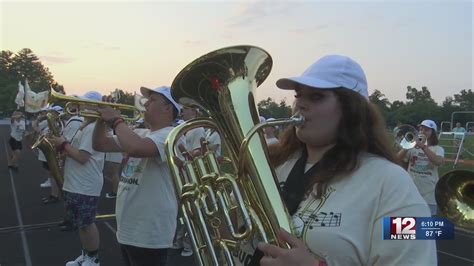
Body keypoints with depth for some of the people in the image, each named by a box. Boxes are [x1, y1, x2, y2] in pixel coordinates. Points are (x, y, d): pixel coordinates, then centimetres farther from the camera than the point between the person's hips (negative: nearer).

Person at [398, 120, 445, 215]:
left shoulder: (438, 149, 0)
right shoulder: (413, 147, 6)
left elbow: (439, 162, -23)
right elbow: (398, 158, -8)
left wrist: (423, 146, -29)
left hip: (429, 195, -2)